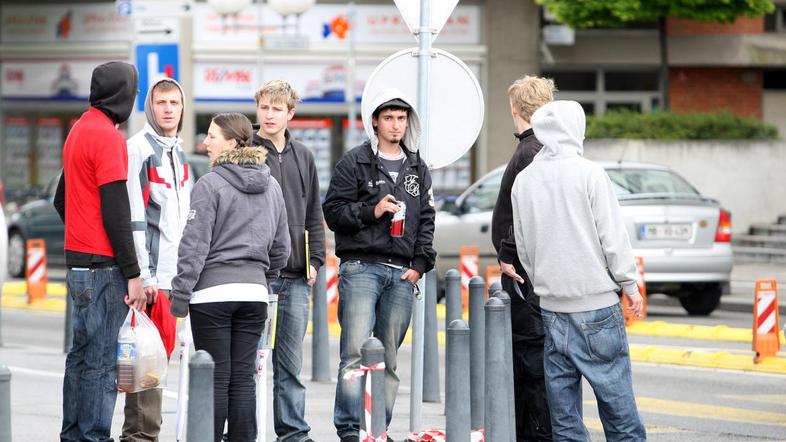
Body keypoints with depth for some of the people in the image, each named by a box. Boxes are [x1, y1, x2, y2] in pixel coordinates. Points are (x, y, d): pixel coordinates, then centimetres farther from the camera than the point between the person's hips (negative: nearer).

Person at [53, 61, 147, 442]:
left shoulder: (78, 131, 14)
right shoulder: (108, 137, -14)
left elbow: (61, 199, 22)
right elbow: (116, 212, -17)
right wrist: (132, 274, -15)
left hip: (77, 264, 9)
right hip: (104, 267, -9)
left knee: (81, 354, 14)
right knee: (101, 360, -7)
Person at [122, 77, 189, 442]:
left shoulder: (177, 151, 17)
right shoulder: (140, 148, -9)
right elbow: (134, 216, -15)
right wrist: (144, 275, -19)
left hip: (173, 273, 8)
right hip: (151, 273, -8)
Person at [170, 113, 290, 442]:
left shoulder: (210, 185, -10)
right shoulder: (271, 188, 11)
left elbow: (194, 245, -11)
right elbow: (280, 248, 16)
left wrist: (180, 295, -7)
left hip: (213, 292, -5)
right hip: (254, 292, 5)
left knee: (216, 378, -2)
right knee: (243, 378, 7)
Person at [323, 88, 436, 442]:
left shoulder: (418, 169, 17)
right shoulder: (354, 163, 3)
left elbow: (426, 220, 19)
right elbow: (332, 212, -1)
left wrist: (420, 264, 7)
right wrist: (371, 211, -13)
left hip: (401, 275, 5)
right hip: (361, 267, -5)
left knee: (389, 358, 5)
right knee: (356, 352, -13)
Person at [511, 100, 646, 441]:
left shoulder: (523, 181, 7)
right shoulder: (589, 174, -8)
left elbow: (522, 246, 13)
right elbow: (613, 238, -8)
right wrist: (630, 285, 2)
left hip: (551, 307, 5)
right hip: (596, 304, -5)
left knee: (563, 413, 6)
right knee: (616, 400, -1)